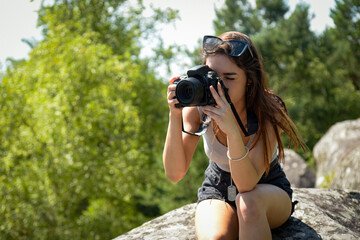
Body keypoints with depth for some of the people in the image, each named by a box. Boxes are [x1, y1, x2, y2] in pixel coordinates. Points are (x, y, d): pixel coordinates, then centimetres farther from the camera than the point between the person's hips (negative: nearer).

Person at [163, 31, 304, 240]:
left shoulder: (269, 111, -25)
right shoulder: (198, 108, -18)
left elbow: (247, 184, -33)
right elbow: (174, 173, -24)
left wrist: (232, 130, -48)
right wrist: (175, 116, -36)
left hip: (268, 191, 0)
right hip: (218, 190, 1)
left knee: (248, 202, -37)